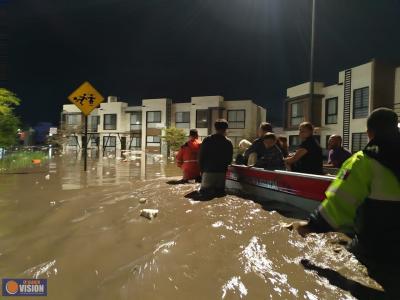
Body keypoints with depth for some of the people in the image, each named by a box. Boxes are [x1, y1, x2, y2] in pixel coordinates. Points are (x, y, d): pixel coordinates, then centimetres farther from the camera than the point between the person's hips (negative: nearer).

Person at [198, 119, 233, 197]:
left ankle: (210, 191, -21)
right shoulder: (228, 143, -1)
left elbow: (201, 157, 0)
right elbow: (230, 160, 5)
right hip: (222, 173, 2)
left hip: (208, 171, -1)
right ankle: (218, 191, -14)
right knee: (220, 190, 16)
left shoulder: (207, 140, -3)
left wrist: (202, 170, 12)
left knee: (204, 191, 8)